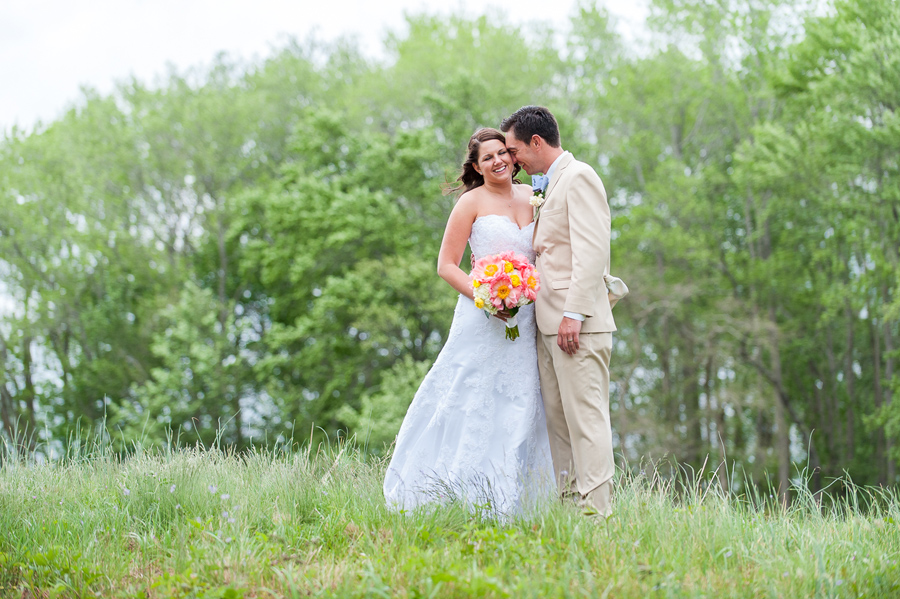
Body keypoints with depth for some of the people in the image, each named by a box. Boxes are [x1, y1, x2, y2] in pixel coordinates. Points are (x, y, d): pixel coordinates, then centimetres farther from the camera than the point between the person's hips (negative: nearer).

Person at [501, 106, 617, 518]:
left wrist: (573, 313, -22)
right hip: (548, 325, 10)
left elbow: (591, 251, -16)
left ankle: (596, 508, -11)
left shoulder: (579, 177, -7)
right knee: (557, 419, 8)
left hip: (577, 324, -10)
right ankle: (564, 502, 10)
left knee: (585, 417, -10)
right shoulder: (552, 186, 23)